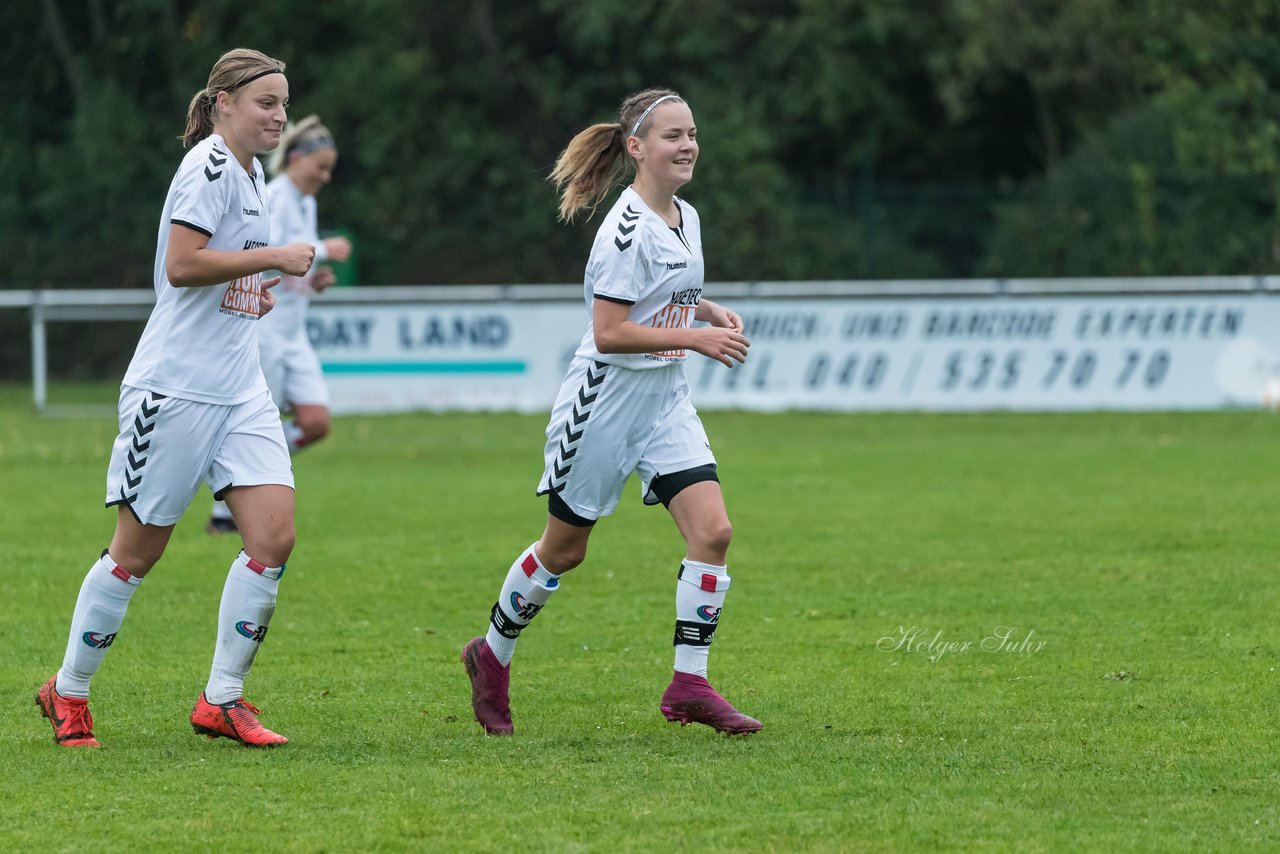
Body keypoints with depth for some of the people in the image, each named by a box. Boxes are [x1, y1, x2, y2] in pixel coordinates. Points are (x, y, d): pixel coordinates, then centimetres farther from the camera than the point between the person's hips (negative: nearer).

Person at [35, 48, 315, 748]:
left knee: (275, 536, -6)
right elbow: (181, 265, -23)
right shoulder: (210, 165, -12)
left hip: (238, 389, 8)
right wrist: (272, 258, -19)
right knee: (138, 550, 1)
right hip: (176, 387, -8)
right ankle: (68, 692, 17)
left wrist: (253, 295, 13)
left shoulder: (250, 172, 16)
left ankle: (221, 699, 1)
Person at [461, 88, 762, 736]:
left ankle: (689, 684, -5)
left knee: (712, 530, -9)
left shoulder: (686, 218, 6)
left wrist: (711, 312, 5)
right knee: (564, 549, 7)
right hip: (607, 397, -7)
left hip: (664, 397, 7)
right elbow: (609, 334, -23)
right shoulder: (628, 228, -20)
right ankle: (492, 656, 30)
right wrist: (695, 338, -23)